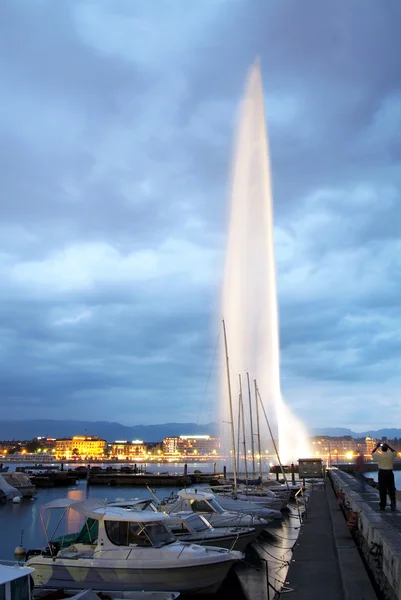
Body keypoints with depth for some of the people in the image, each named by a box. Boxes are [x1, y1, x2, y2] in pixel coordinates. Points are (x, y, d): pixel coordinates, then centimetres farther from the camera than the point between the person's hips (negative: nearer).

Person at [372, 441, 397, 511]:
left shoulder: (379, 455, -7)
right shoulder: (391, 455, -3)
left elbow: (372, 453, 12)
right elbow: (395, 451, 21)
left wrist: (377, 447, 17)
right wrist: (389, 446, 19)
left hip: (382, 473, -1)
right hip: (390, 472, 2)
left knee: (382, 490, 4)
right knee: (391, 490, 8)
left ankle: (383, 506, 9)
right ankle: (393, 505, 7)